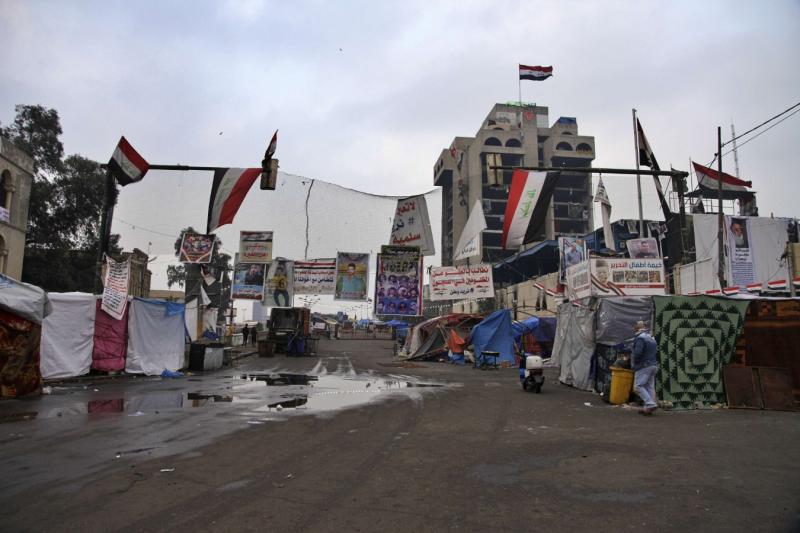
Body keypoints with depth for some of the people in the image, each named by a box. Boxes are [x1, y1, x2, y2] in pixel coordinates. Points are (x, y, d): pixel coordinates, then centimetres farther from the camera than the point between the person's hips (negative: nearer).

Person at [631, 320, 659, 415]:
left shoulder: (640, 338, -14)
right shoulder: (652, 338, 16)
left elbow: (637, 353, -24)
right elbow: (656, 351, 21)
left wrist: (634, 362, -7)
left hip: (644, 366, -9)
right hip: (653, 365, 9)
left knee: (638, 386, -7)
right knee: (649, 386, 9)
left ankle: (651, 404, -16)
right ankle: (647, 407, 11)